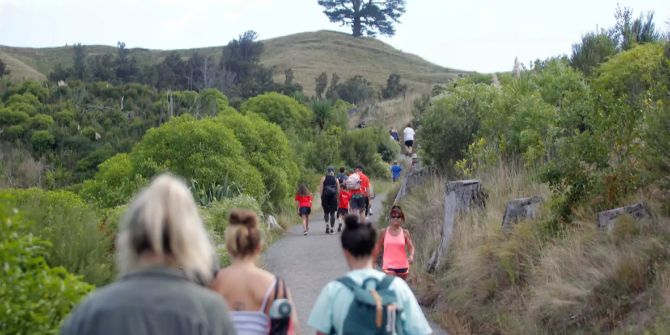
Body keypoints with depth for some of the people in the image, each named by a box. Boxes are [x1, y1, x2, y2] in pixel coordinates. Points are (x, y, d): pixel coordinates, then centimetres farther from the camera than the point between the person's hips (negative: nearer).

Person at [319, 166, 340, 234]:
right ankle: (332, 228, 3)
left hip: (325, 196, -1)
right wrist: (337, 198, 14)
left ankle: (327, 224, -12)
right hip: (333, 197, 1)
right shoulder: (336, 179, 7)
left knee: (326, 211, 11)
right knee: (332, 213, 5)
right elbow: (338, 190, 5)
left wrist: (321, 196, 1)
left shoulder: (323, 178, 4)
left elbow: (321, 189, -3)